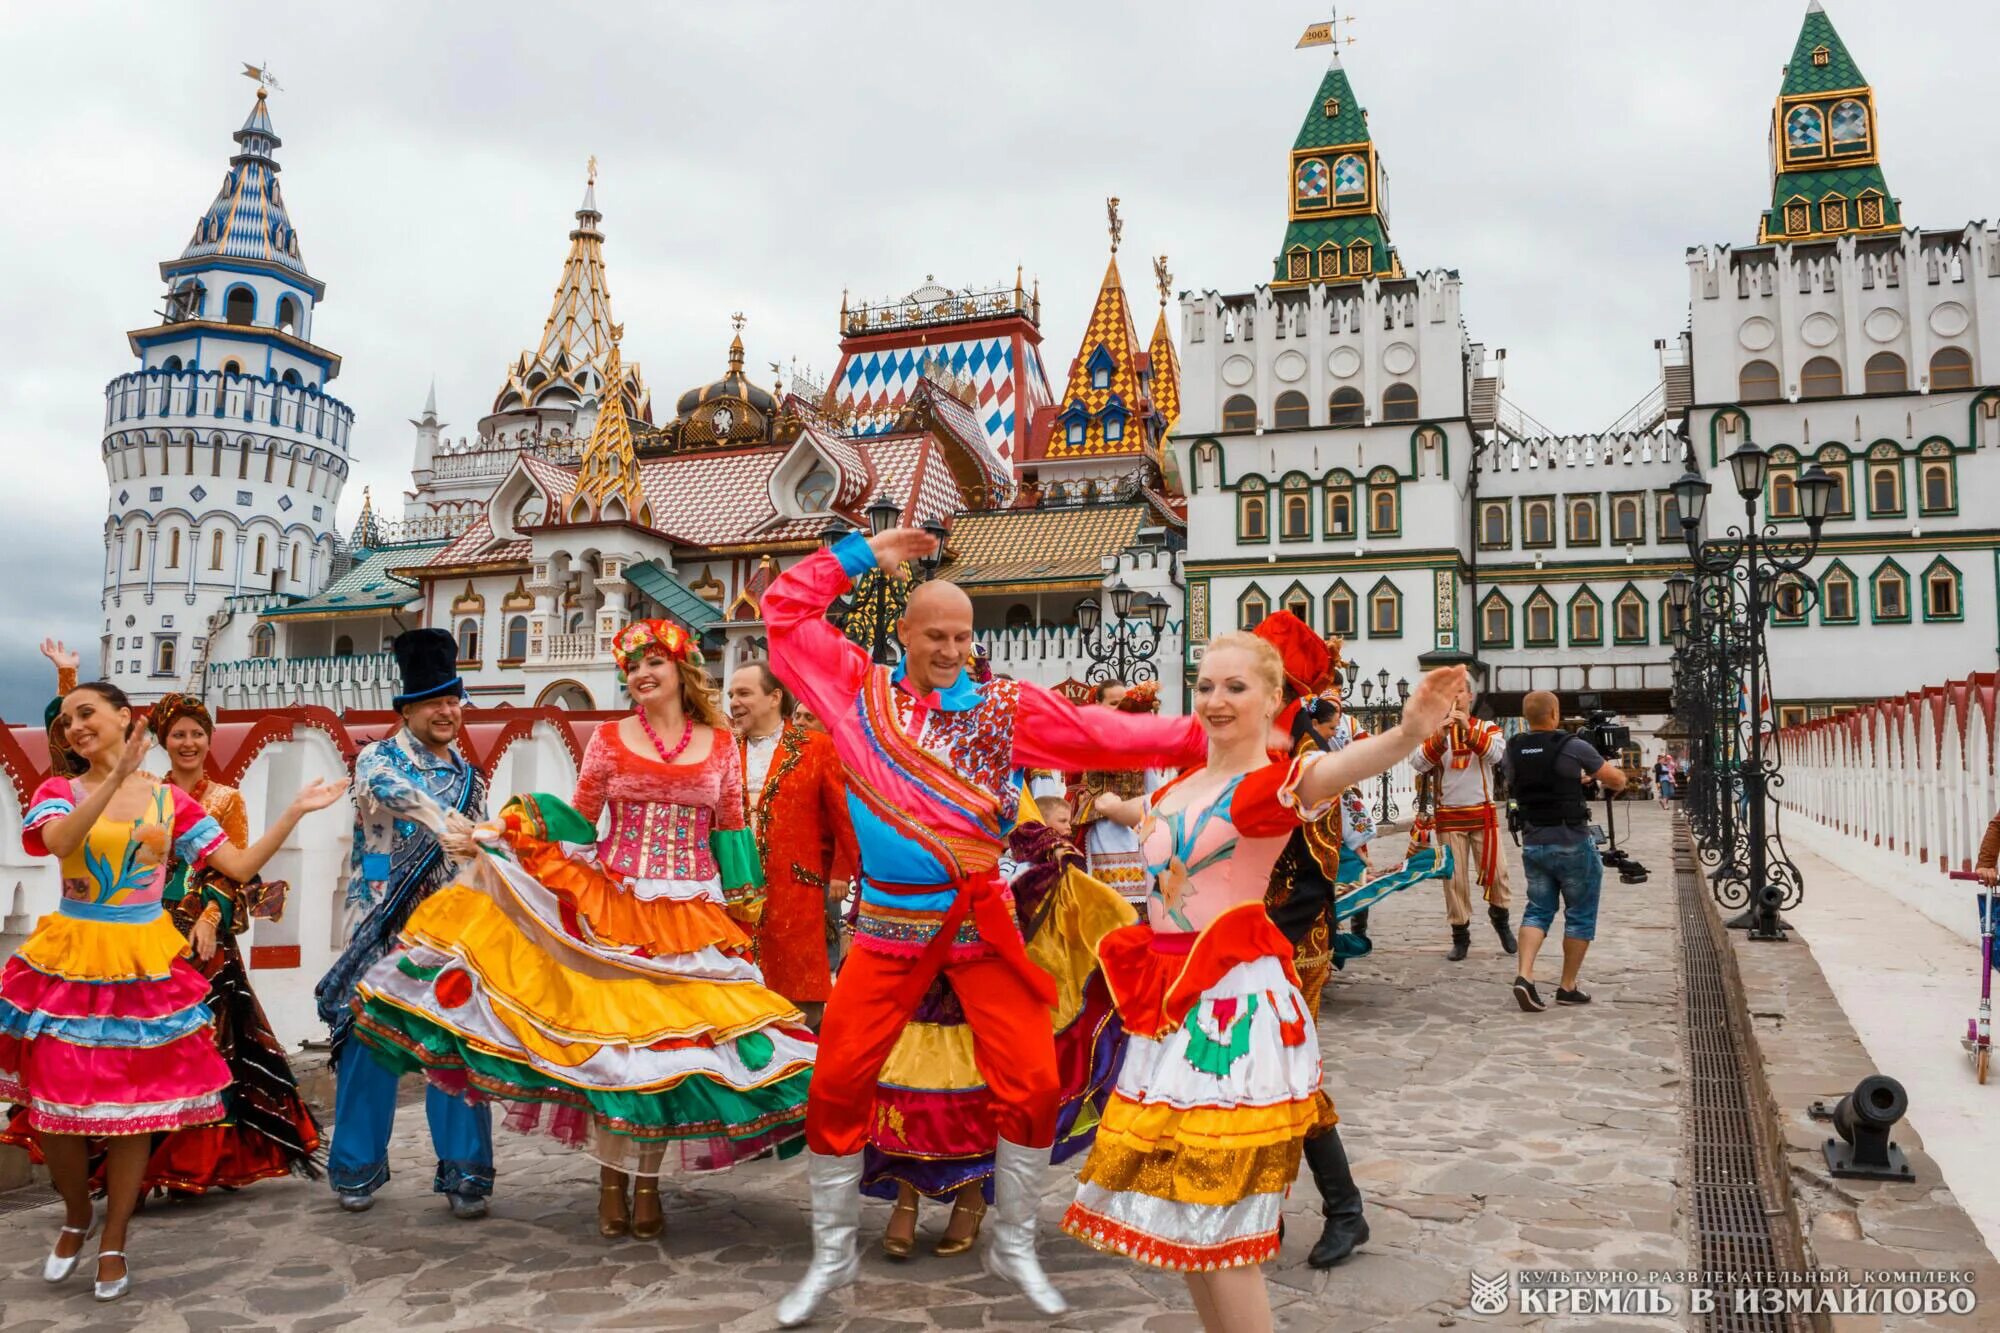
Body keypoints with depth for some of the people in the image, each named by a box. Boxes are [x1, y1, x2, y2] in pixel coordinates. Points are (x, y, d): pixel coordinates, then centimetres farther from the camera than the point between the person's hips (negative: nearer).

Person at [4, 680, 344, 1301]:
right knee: (56, 1104, 3)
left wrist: (294, 812, -6)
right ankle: (76, 1218, 31)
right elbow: (59, 842, -23)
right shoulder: (58, 791, 1)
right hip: (67, 965, 0)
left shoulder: (171, 801, 4)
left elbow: (240, 866, 1)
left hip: (144, 968, 0)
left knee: (135, 1106, 3)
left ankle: (113, 1243, 21)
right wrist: (116, 776, -33)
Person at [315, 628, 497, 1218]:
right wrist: (448, 825, -40)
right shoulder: (379, 758, 0)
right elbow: (391, 790, -24)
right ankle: (357, 1168, 18)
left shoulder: (470, 778, 14)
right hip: (383, 928, -3)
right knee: (371, 1038, 1)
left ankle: (464, 1173, 8)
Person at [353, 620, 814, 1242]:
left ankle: (646, 1184, 15)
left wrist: (741, 913, 4)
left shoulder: (721, 743, 5)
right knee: (611, 1034, 0)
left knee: (673, 1039, 0)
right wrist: (491, 835, -3)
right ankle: (612, 1184, 15)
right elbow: (576, 821, 6)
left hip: (693, 915, 0)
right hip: (612, 906, 0)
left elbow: (731, 832, 8)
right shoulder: (609, 739, 4)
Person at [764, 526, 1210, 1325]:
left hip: (982, 921, 0)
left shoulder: (1006, 708, 2)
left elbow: (1106, 734, -4)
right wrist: (860, 556, 5)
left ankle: (1013, 1247, 24)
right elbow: (786, 610, 7)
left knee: (1033, 1084, 0)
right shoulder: (857, 688, 3)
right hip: (889, 925, 0)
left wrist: (1200, 735, -12)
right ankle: (832, 1256, 24)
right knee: (837, 1085, 2)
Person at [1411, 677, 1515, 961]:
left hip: (1483, 813, 0)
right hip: (1449, 816, 0)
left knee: (1495, 872, 1)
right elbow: (1418, 764, -12)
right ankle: (1460, 935, 11)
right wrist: (1440, 736, -27)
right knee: (1454, 878, 1)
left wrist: (1469, 730, -30)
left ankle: (1501, 919, 28)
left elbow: (1495, 754, -17)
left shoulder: (1486, 727, 5)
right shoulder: (1433, 730, 4)